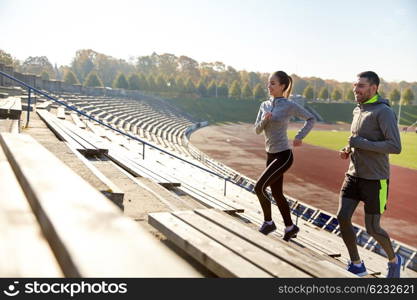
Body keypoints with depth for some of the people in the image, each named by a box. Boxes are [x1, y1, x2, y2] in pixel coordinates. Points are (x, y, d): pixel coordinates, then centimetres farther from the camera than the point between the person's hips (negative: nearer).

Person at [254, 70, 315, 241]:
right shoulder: (264, 105, 8)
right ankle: (290, 227, 30)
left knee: (259, 187, -14)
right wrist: (264, 120, -15)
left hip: (283, 156, -7)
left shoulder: (290, 106, -10)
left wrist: (299, 137, -9)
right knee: (276, 193, 13)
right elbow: (257, 130, 5)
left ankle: (268, 222, 7)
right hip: (271, 155, 7)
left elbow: (311, 119, 1)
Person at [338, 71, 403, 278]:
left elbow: (395, 147, -24)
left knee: (372, 228, 1)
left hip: (375, 179, -7)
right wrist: (348, 151, 5)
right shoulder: (358, 111, 10)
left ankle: (394, 260, 30)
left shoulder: (384, 112, -16)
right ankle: (356, 265, 11)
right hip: (354, 175, 7)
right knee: (342, 217, -4)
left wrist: (361, 143, -23)